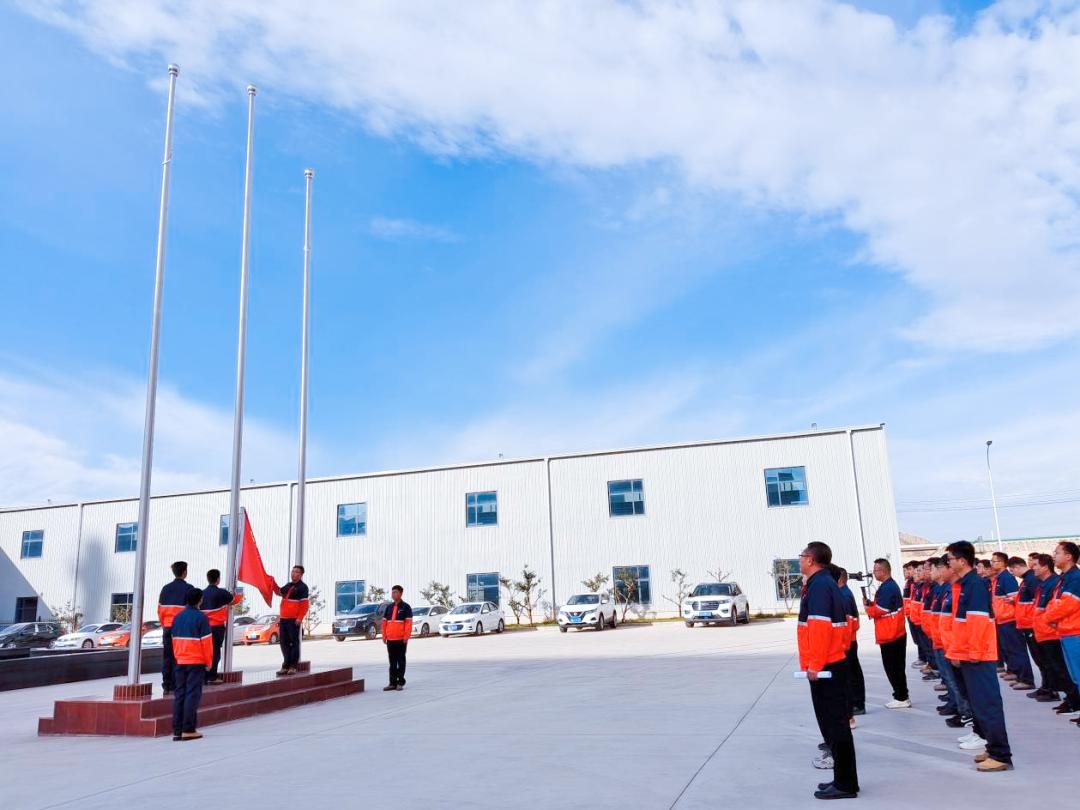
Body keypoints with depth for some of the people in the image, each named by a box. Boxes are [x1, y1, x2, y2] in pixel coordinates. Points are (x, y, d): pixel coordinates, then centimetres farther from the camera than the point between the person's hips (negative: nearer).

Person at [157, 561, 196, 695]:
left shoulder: (166, 589, 9)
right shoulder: (189, 589, -7)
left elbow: (160, 610, 11)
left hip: (167, 627, 5)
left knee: (167, 657, 10)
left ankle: (166, 686, 12)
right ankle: (175, 686, -1)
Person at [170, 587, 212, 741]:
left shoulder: (178, 617, 9)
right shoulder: (201, 617, -9)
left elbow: (174, 640, 14)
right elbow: (206, 641, -10)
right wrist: (208, 662, -1)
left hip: (180, 662, 6)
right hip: (197, 662, -6)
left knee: (179, 695, 8)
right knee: (193, 694, -3)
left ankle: (177, 731, 8)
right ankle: (188, 730, -5)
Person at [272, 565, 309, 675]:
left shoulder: (302, 587, -6)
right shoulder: (288, 585, 17)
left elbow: (304, 605, -11)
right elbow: (279, 592, 32)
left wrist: (300, 618, -19)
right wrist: (273, 582, 17)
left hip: (294, 620, -7)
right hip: (283, 619, 7)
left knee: (294, 642, -3)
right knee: (284, 643, 9)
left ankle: (293, 666, 0)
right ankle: (286, 665, 15)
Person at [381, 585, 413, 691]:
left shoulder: (405, 607, -3)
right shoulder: (389, 607, 14)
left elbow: (409, 622, -9)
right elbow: (384, 622, 15)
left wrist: (406, 637, -15)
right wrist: (384, 636, 7)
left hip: (401, 639, -5)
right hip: (390, 639, 5)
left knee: (401, 661, 2)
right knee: (392, 662, 8)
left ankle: (400, 682, 8)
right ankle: (392, 683, 13)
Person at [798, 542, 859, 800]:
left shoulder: (818, 585, -16)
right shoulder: (827, 583, 15)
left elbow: (820, 627, -23)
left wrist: (814, 664, -20)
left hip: (823, 666, -10)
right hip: (832, 662, 10)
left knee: (834, 723, -2)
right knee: (834, 721, 15)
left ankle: (845, 784, 6)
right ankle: (844, 779, 24)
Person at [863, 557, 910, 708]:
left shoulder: (886, 588, -19)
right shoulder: (892, 585, 13)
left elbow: (880, 610, -22)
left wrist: (868, 607, -5)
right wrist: (871, 604, 1)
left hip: (889, 635, -10)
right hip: (896, 634, 10)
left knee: (892, 668, -2)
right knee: (897, 667, 16)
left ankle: (901, 698, 4)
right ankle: (902, 696, 22)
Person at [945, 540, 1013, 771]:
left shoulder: (975, 584, -15)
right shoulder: (965, 584, 13)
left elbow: (978, 620, -21)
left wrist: (974, 652, -19)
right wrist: (957, 651, 19)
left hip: (978, 655, -10)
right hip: (968, 654, 10)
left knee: (987, 704, -6)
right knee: (979, 702, 14)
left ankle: (1001, 756, -1)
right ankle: (993, 748, 23)